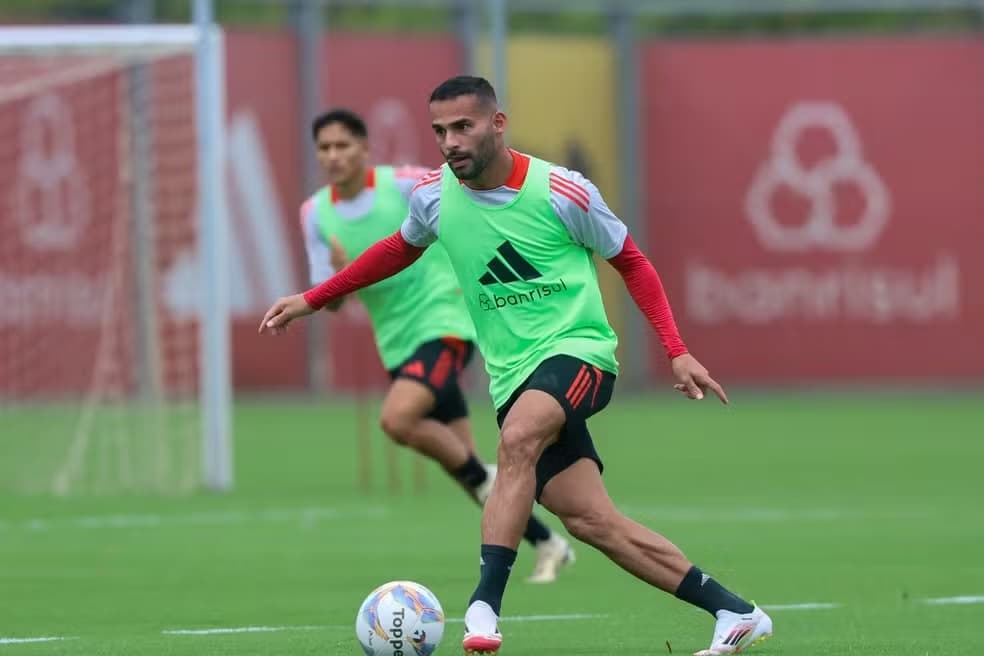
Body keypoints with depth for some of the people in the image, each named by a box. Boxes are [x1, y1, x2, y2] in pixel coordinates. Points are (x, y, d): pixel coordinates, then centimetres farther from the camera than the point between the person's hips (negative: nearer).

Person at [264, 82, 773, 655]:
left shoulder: (561, 192, -10)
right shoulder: (434, 196, 2)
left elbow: (631, 262, 3)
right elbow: (400, 250, 25)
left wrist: (677, 352, -4)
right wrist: (311, 301, 27)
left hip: (578, 350, -4)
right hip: (513, 374, 5)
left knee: (517, 439, -35)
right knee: (591, 521, -6)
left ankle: (485, 607, -36)